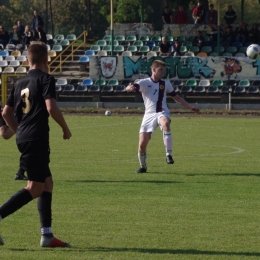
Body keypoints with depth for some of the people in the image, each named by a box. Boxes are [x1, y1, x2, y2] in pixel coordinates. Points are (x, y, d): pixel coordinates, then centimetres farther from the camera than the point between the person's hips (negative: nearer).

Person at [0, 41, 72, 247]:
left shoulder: (20, 83, 16)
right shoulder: (46, 79, -6)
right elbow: (51, 108, -18)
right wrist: (66, 129, -5)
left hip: (23, 138, 8)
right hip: (37, 138, -8)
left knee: (47, 183, 14)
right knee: (35, 188, -7)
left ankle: (47, 235, 11)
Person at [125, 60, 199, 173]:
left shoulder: (165, 83, 10)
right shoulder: (144, 83, 1)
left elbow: (176, 97, 22)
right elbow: (128, 88, -15)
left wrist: (190, 107, 16)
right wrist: (131, 87, -41)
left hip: (162, 113, 0)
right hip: (149, 114, 0)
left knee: (165, 123, -38)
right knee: (142, 144, -6)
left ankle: (169, 155, -37)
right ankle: (143, 166, 22)